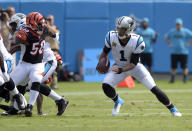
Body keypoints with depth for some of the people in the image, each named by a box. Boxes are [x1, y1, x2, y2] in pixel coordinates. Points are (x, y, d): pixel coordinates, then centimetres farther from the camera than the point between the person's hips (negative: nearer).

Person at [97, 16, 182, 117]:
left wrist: (121, 70, -40)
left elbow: (133, 63, -24)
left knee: (154, 88, -13)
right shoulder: (111, 37, -20)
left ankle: (172, 108, 7)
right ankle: (118, 101, 10)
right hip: (118, 66, 2)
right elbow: (105, 52, 0)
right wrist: (100, 65, -17)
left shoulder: (137, 41, -27)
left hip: (134, 67, -2)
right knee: (106, 85, -22)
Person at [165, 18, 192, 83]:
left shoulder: (186, 31, 0)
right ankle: (172, 79, 7)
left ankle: (185, 78, 11)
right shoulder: (171, 31, 7)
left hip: (183, 52, -2)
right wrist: (169, 44, 9)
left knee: (184, 67, -4)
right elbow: (166, 37, 21)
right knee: (173, 67, 0)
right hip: (174, 52, 2)